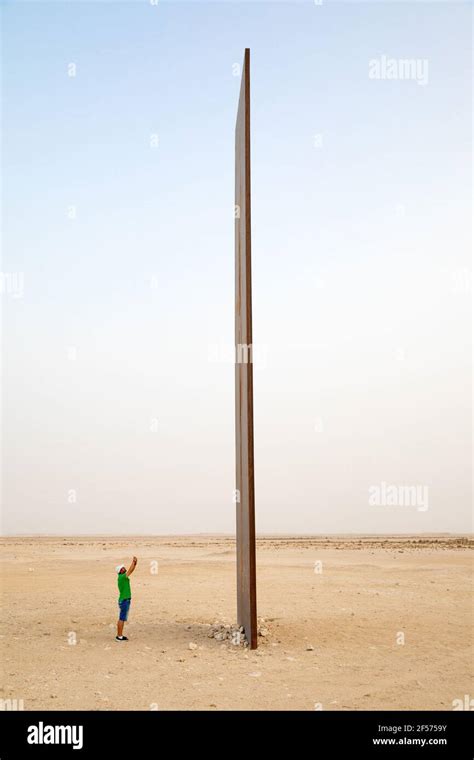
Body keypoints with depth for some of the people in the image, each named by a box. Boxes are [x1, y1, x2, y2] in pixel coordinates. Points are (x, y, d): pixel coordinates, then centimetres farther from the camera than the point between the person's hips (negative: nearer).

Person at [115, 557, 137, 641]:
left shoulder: (123, 577, 10)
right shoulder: (121, 577, -16)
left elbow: (131, 571, 14)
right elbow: (130, 571, -19)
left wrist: (135, 563, 3)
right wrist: (133, 562, -12)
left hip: (125, 600, 10)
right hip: (124, 600, -10)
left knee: (122, 619, 12)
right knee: (122, 619, -6)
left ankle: (119, 635, 17)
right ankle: (119, 637, -3)